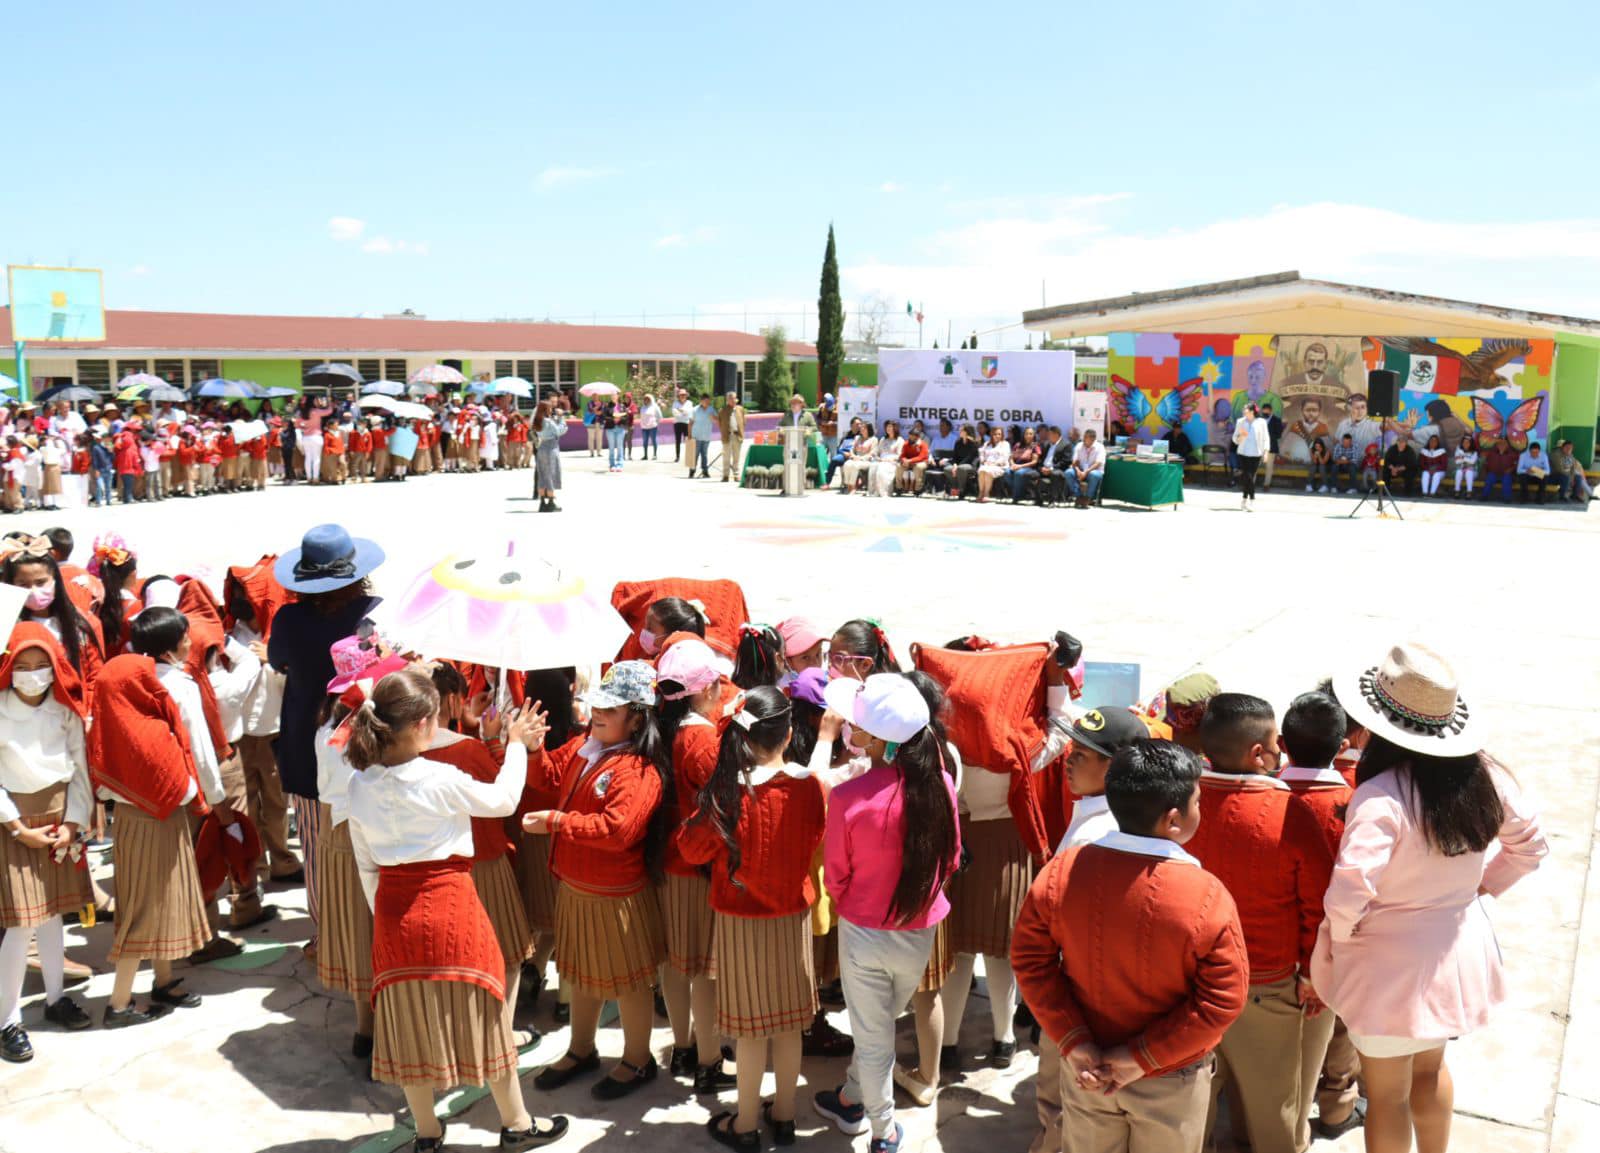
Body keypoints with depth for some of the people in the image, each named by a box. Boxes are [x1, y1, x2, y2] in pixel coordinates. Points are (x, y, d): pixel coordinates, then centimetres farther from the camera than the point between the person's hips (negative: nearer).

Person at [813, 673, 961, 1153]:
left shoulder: (847, 798, -28)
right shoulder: (939, 784, -17)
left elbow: (835, 877, -12)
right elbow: (950, 858, -1)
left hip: (863, 933, -3)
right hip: (919, 932, 3)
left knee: (872, 1037, 19)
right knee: (879, 1025, 27)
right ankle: (851, 1100, 48)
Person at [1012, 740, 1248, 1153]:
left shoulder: (1062, 870, -17)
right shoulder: (1207, 897, -25)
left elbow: (1031, 960, -10)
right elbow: (1223, 1000, -21)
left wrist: (1072, 1043, -9)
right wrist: (1144, 1057, -14)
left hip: (1085, 1070, 3)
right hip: (1172, 1082, -2)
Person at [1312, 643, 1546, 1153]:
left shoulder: (1381, 796, -32)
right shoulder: (1483, 775, -11)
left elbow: (1349, 894, -37)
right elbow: (1531, 846, 6)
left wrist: (1340, 933, -17)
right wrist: (1479, 887, 9)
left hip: (1391, 964, -6)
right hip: (1458, 951, 7)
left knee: (1387, 1093, 16)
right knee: (1430, 1068, 31)